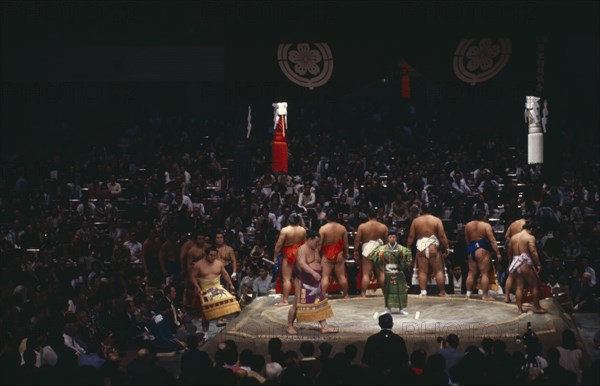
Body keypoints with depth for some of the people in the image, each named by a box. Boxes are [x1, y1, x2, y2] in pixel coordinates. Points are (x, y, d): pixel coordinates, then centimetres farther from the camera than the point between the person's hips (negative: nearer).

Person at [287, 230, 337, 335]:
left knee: (320, 303, 5)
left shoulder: (316, 249, 13)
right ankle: (290, 326, 10)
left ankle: (324, 326, 6)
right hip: (304, 281, -9)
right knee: (298, 304, -2)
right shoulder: (302, 249, -16)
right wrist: (313, 272, -43)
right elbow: (302, 263, -32)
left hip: (315, 281, 9)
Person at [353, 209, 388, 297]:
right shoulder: (383, 227, 3)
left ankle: (363, 294, -8)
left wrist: (355, 251, 2)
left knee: (366, 274, -4)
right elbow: (386, 240, 7)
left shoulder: (362, 226, -3)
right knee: (381, 273, 10)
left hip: (367, 250, -2)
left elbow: (357, 240, -4)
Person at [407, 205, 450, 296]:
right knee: (439, 271, 3)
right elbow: (442, 235, -4)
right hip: (433, 247, -1)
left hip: (421, 248, 1)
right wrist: (446, 248, 0)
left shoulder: (415, 221, 7)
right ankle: (442, 292, 3)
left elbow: (411, 236, 5)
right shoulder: (436, 220, 2)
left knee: (422, 272, 2)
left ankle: (423, 291, -4)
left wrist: (408, 248, 13)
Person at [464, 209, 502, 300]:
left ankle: (468, 294, 13)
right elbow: (492, 240, -12)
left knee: (471, 273, 12)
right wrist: (498, 253, -11)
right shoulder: (486, 225, -8)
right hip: (482, 250, -6)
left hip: (471, 249, 6)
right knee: (485, 273, -3)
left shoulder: (468, 225, 8)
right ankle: (485, 295, -6)